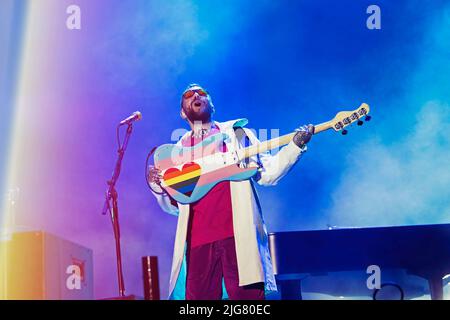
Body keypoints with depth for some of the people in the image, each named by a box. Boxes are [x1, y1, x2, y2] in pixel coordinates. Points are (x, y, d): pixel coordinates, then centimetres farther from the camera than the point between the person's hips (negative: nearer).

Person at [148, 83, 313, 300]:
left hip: (239, 234, -2)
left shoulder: (237, 133, 13)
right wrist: (158, 186, 0)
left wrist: (296, 145, -4)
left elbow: (266, 173, 6)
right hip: (199, 238, 2)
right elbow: (173, 206, 19)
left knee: (247, 295, -7)